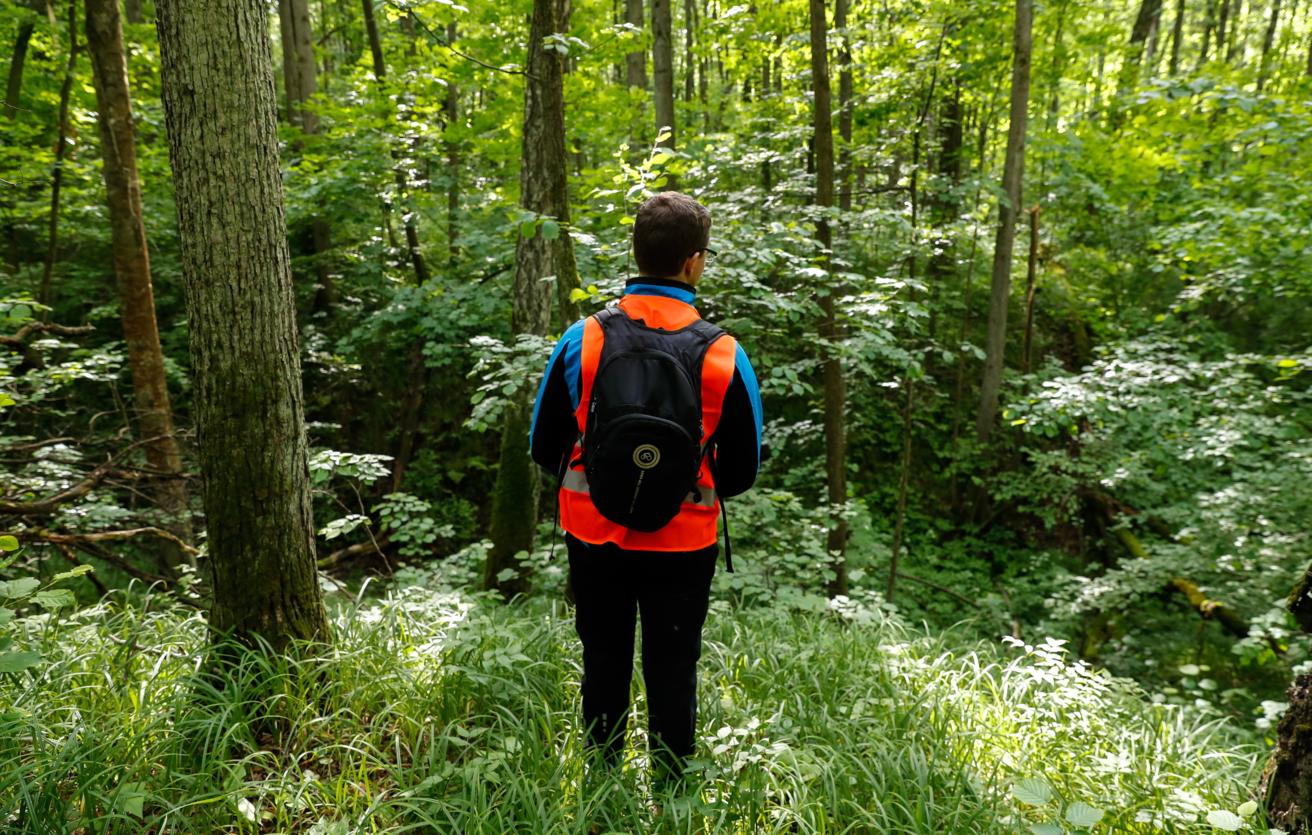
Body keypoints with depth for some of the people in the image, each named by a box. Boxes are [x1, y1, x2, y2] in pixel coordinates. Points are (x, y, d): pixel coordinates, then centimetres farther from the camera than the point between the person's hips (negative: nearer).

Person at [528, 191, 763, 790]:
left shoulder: (582, 338, -10)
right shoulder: (724, 354, -12)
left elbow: (544, 447, -1)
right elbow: (742, 470, -3)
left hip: (595, 538, 2)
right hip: (683, 544, -1)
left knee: (604, 667, 19)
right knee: (672, 674, 14)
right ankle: (670, 791, 27)